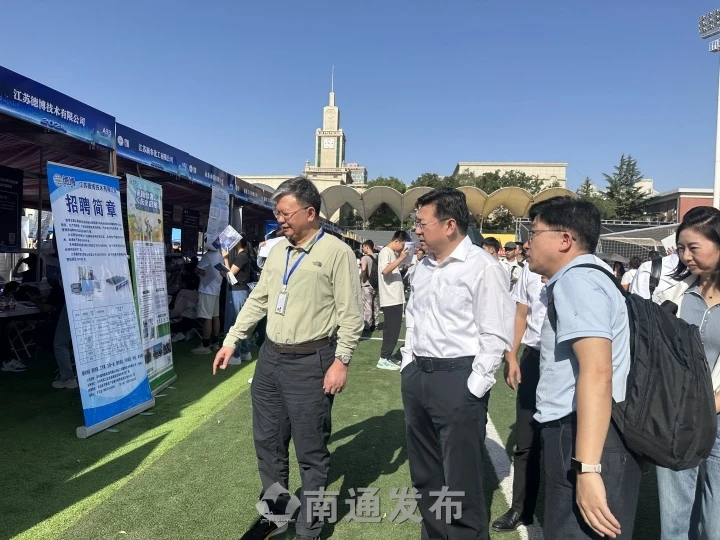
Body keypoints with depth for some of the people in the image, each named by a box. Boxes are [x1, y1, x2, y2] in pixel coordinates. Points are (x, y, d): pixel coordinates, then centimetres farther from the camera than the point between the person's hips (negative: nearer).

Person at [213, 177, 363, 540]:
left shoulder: (337, 252, -10)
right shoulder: (277, 251, 10)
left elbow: (350, 314, -12)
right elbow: (258, 301, 16)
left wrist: (341, 361, -16)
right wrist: (232, 340, 14)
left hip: (311, 362, -7)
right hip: (271, 357, 7)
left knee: (311, 451, 8)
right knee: (268, 442, 18)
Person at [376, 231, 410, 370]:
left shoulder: (394, 253, 18)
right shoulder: (385, 252, -10)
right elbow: (385, 270, -27)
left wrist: (402, 259, 13)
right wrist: (401, 258, -27)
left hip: (396, 298, 10)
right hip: (390, 299, -10)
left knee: (393, 328, 12)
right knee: (392, 329, -7)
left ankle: (388, 356, 20)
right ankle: (383, 359, -2)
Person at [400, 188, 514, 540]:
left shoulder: (483, 268, -13)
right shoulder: (423, 267, 11)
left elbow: (495, 336, -15)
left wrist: (473, 386, -16)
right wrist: (408, 363, 14)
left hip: (458, 379, -8)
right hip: (416, 376, 8)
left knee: (461, 481, 4)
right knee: (424, 475, 21)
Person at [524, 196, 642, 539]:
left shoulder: (576, 280, -15)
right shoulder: (579, 279, 18)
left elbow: (597, 372, -26)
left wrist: (587, 469, -28)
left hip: (585, 440, -10)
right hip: (575, 436, 10)